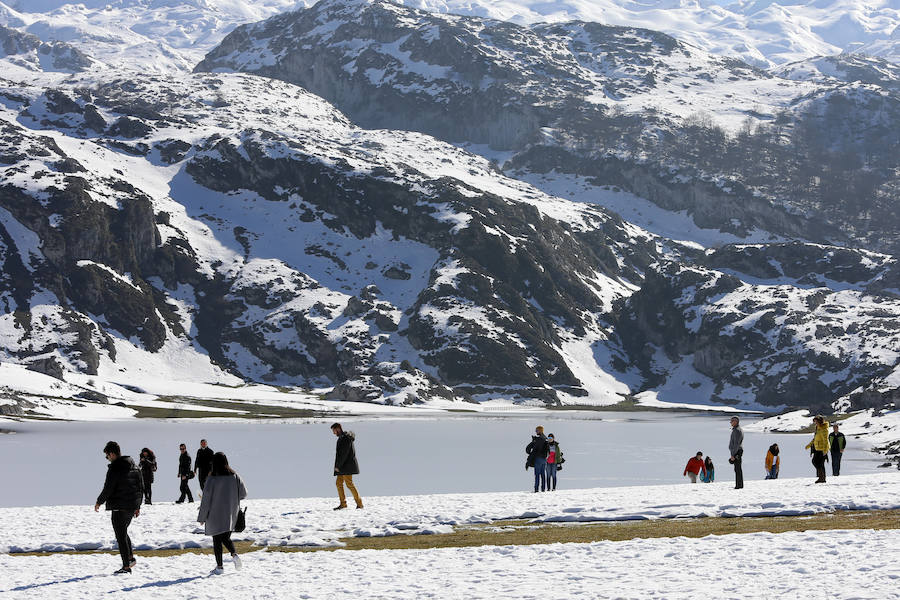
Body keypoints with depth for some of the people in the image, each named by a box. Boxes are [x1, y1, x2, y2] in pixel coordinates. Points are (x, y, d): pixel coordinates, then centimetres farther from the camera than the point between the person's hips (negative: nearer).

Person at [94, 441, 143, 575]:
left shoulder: (114, 468, -16)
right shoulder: (134, 467, 9)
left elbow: (108, 489, -16)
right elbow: (141, 487, 14)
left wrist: (99, 502, 1)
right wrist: (137, 506, 21)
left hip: (119, 508, -8)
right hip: (132, 507, 8)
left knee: (121, 536, -2)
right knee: (123, 532, 24)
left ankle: (126, 566, -3)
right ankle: (131, 557, 21)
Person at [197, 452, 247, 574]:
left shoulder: (212, 479, -14)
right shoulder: (235, 477, -4)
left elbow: (206, 499, -10)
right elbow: (243, 493, 2)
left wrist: (202, 517, -1)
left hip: (215, 515, -4)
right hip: (231, 514, 4)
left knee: (217, 540, 6)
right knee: (226, 537, 16)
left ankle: (219, 566, 6)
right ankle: (234, 554, -10)